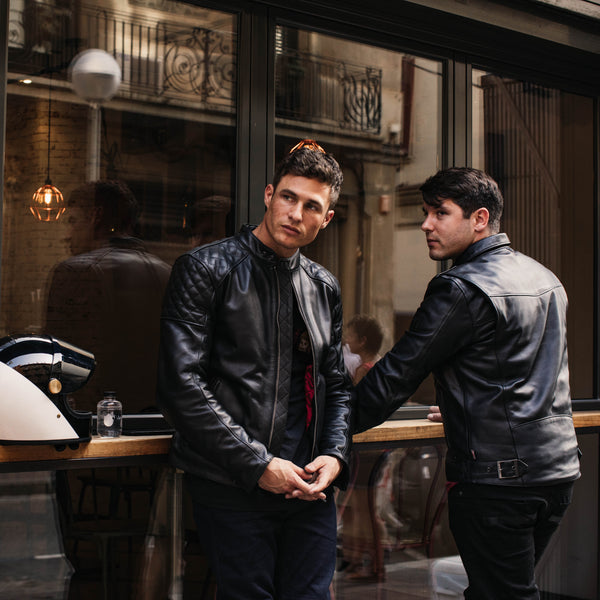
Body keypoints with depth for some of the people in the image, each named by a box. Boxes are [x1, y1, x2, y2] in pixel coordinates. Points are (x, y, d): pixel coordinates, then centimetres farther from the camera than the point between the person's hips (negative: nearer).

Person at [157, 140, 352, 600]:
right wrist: (257, 465, -16)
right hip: (233, 489, -5)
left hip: (309, 488, 5)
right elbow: (182, 386, -13)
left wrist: (335, 455, 0)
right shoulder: (206, 269, -5)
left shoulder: (324, 288, 14)